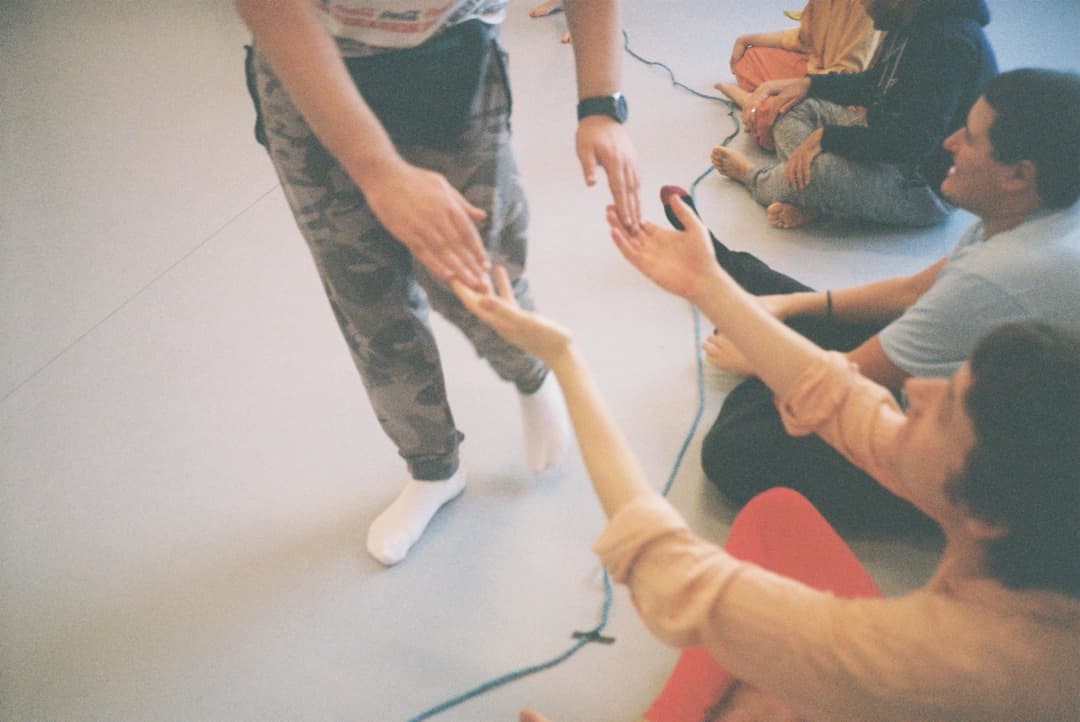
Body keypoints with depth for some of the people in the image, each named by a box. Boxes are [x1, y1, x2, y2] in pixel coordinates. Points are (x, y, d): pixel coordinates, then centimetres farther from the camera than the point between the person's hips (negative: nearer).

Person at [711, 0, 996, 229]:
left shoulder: (950, 42, -28)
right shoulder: (911, 25, 3)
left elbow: (915, 142, -32)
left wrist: (825, 137, -26)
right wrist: (810, 83, 6)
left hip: (927, 186, -10)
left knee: (820, 169, -34)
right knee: (795, 106, 7)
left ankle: (754, 178, 1)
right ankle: (807, 201, -14)